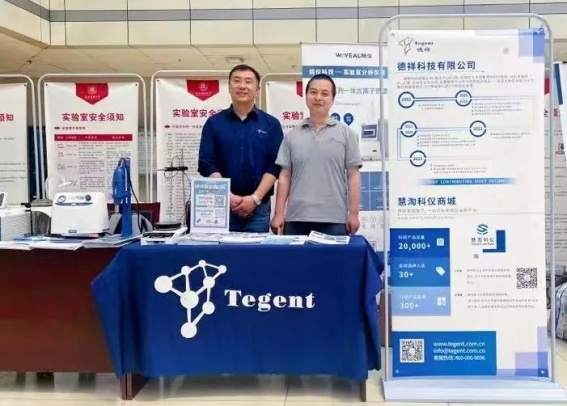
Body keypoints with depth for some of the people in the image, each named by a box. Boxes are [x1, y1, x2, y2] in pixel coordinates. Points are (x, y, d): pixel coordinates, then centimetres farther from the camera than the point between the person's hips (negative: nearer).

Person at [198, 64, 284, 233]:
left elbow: (275, 166, -2)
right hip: (222, 205, 0)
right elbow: (207, 165, -1)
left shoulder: (271, 124, 5)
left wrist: (255, 198, -13)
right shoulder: (214, 123, 5)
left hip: (259, 208, 0)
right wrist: (229, 196, -13)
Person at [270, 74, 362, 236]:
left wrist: (353, 214, -4)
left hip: (334, 219, -1)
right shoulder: (292, 136, 10)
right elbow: (284, 176, 8)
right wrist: (279, 214, 2)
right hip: (297, 218, 2)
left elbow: (353, 175, 2)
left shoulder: (346, 134, 6)